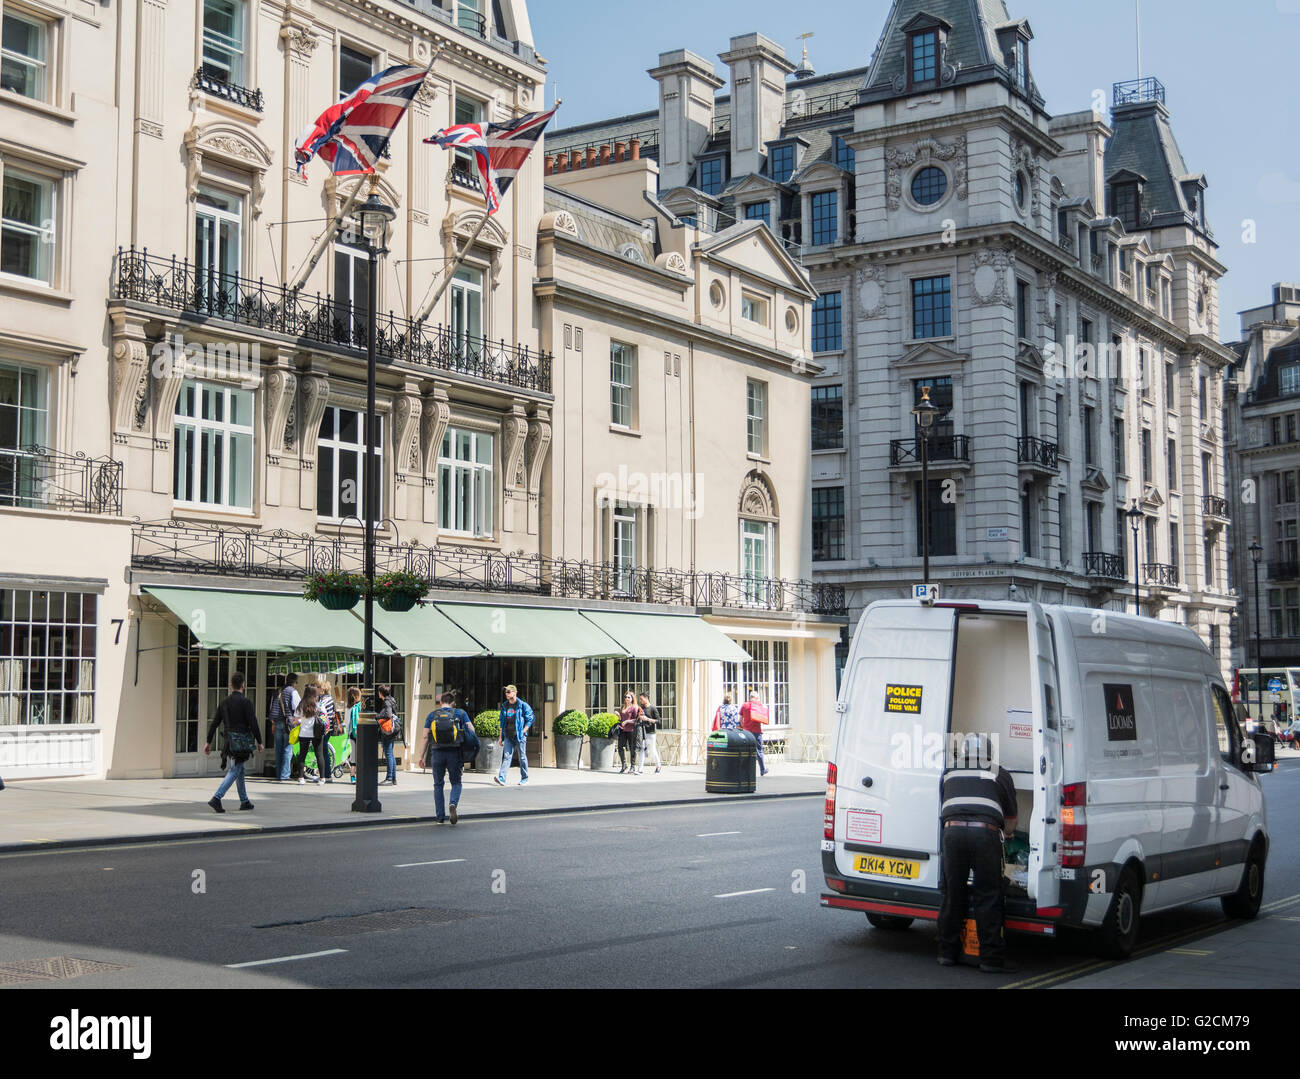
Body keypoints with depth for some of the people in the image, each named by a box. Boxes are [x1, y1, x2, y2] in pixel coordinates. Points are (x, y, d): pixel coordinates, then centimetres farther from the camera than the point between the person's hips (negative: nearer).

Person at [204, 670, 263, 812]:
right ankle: (217, 798, -19)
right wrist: (259, 742, -5)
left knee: (240, 770, 18)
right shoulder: (246, 702, -11)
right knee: (234, 771, -6)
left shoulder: (224, 703, 7)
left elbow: (214, 723, 7)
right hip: (242, 742, -7)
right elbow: (253, 724, -14)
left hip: (230, 742, 7)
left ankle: (244, 801, 23)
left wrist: (208, 742, 12)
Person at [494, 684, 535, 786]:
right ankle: (501, 778, -15)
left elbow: (530, 719, -1)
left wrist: (523, 731, -10)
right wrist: (500, 737, 13)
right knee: (506, 756, -6)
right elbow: (502, 722, 17)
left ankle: (524, 778, 14)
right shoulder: (504, 706, 13)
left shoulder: (523, 705, -3)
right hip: (508, 736, 4)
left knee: (522, 757, 3)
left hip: (519, 735, -4)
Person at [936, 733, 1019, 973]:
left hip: (953, 830, 2)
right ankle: (991, 958, 5)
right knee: (988, 897, 4)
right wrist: (1008, 832, 45)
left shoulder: (950, 773, 23)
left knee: (952, 894, 12)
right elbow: (1010, 824, 21)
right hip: (985, 832, -2)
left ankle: (947, 953, 20)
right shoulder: (1000, 774, 17)